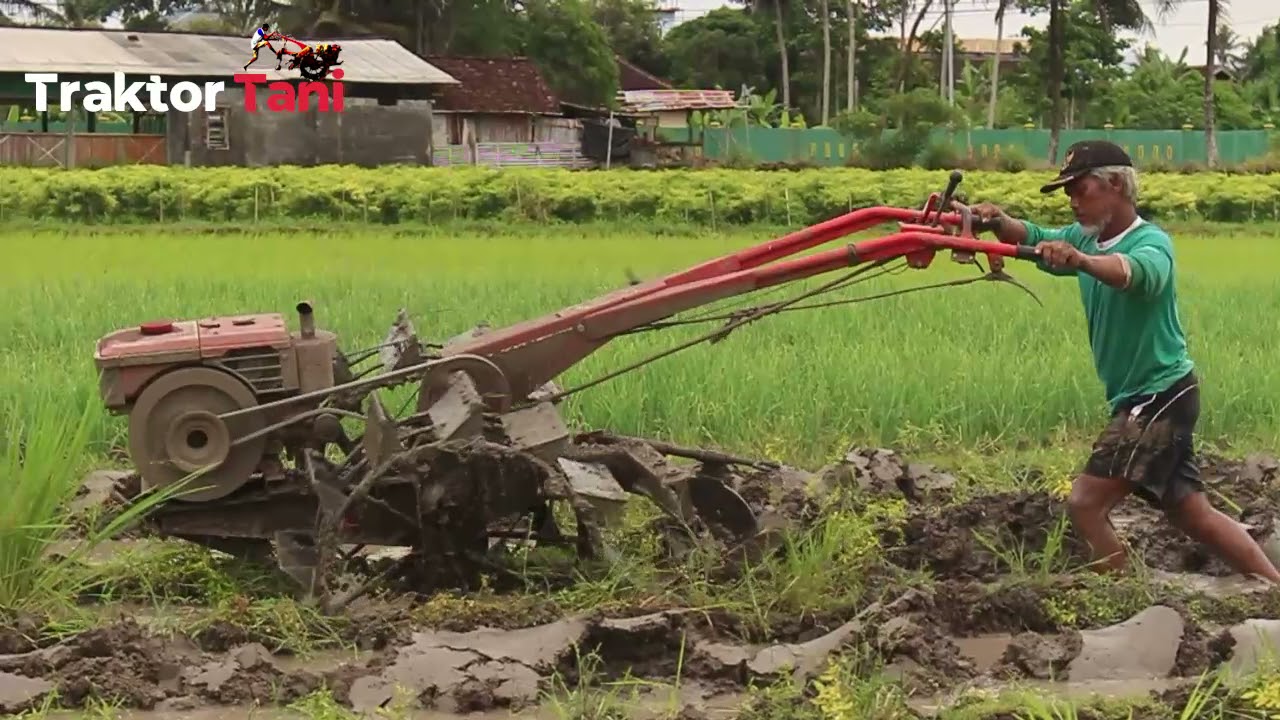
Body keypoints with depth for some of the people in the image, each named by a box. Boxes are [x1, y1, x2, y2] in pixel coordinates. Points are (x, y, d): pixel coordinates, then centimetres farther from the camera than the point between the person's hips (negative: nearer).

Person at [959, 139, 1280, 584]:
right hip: (1144, 401, 9)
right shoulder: (1086, 238, 8)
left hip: (1161, 398, -9)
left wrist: (1080, 260, -60)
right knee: (1194, 516, 15)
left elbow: (1136, 271, -40)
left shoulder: (1151, 241, -17)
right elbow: (1034, 238, -4)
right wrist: (997, 220, -27)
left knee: (1085, 503, -14)